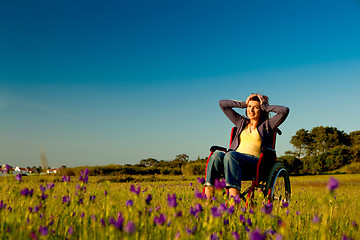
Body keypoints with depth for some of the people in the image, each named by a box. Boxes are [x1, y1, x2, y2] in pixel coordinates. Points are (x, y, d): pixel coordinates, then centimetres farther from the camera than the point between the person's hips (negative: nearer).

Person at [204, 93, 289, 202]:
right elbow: (222, 103, 33)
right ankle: (207, 199, -43)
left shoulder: (267, 125, 18)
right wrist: (243, 104, 27)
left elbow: (285, 110, 2)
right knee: (217, 154, -31)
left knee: (230, 155, -37)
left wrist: (265, 107, 14)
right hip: (235, 158, 4)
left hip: (255, 161, -4)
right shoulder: (242, 122, 30)